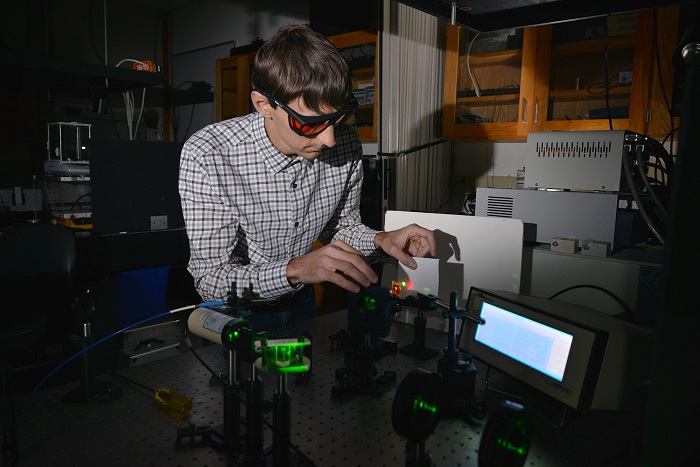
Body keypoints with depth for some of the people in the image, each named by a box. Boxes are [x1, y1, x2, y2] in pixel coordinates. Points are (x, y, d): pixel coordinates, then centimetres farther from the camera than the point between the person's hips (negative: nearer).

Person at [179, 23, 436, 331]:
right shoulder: (207, 157, -25)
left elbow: (341, 225, 3)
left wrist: (380, 241, -17)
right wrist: (296, 269, -40)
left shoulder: (345, 142, -11)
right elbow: (211, 279, -25)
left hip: (301, 304, 4)